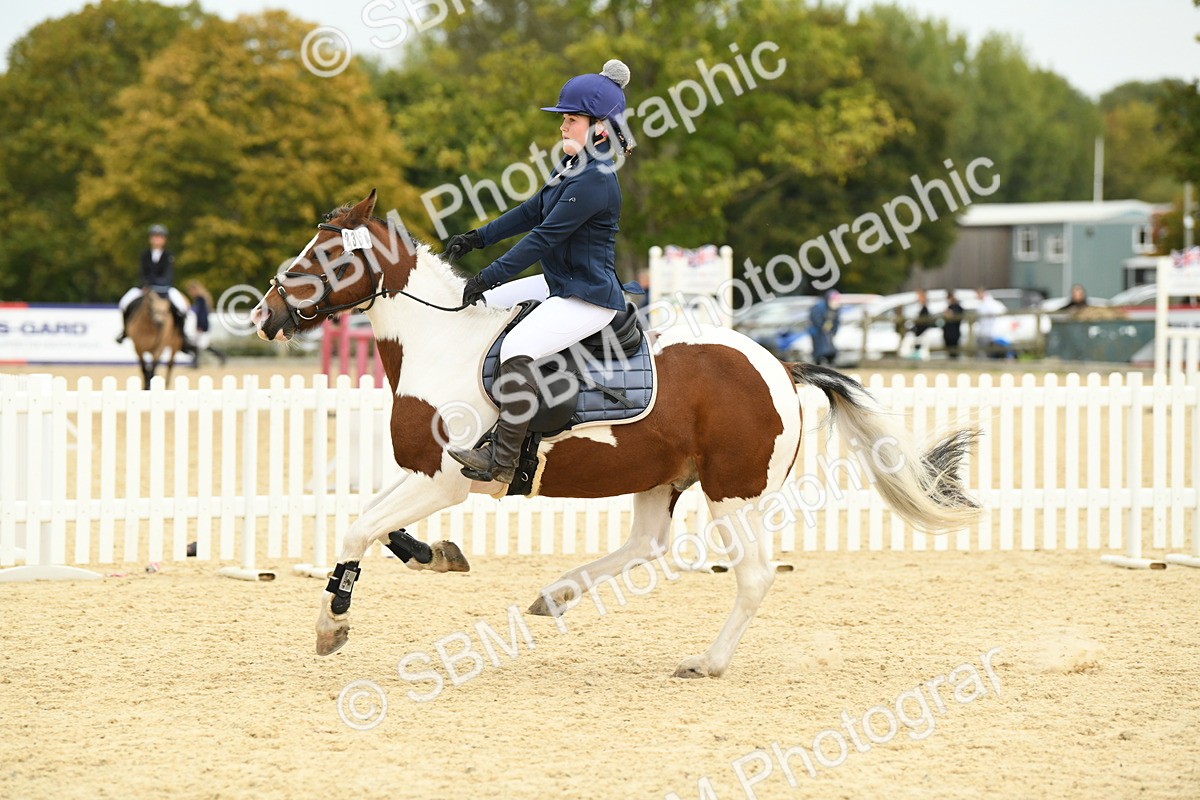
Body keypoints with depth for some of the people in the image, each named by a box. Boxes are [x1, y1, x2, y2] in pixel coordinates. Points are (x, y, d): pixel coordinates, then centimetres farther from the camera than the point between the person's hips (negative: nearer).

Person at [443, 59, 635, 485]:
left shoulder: (595, 181, -22)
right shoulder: (571, 167, 10)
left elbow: (545, 237, -23)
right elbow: (532, 212, 19)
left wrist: (490, 277, -21)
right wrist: (476, 239, 13)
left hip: (589, 297, -11)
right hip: (559, 284, 11)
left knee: (516, 349, -27)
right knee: (482, 306, 18)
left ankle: (503, 459, -24)